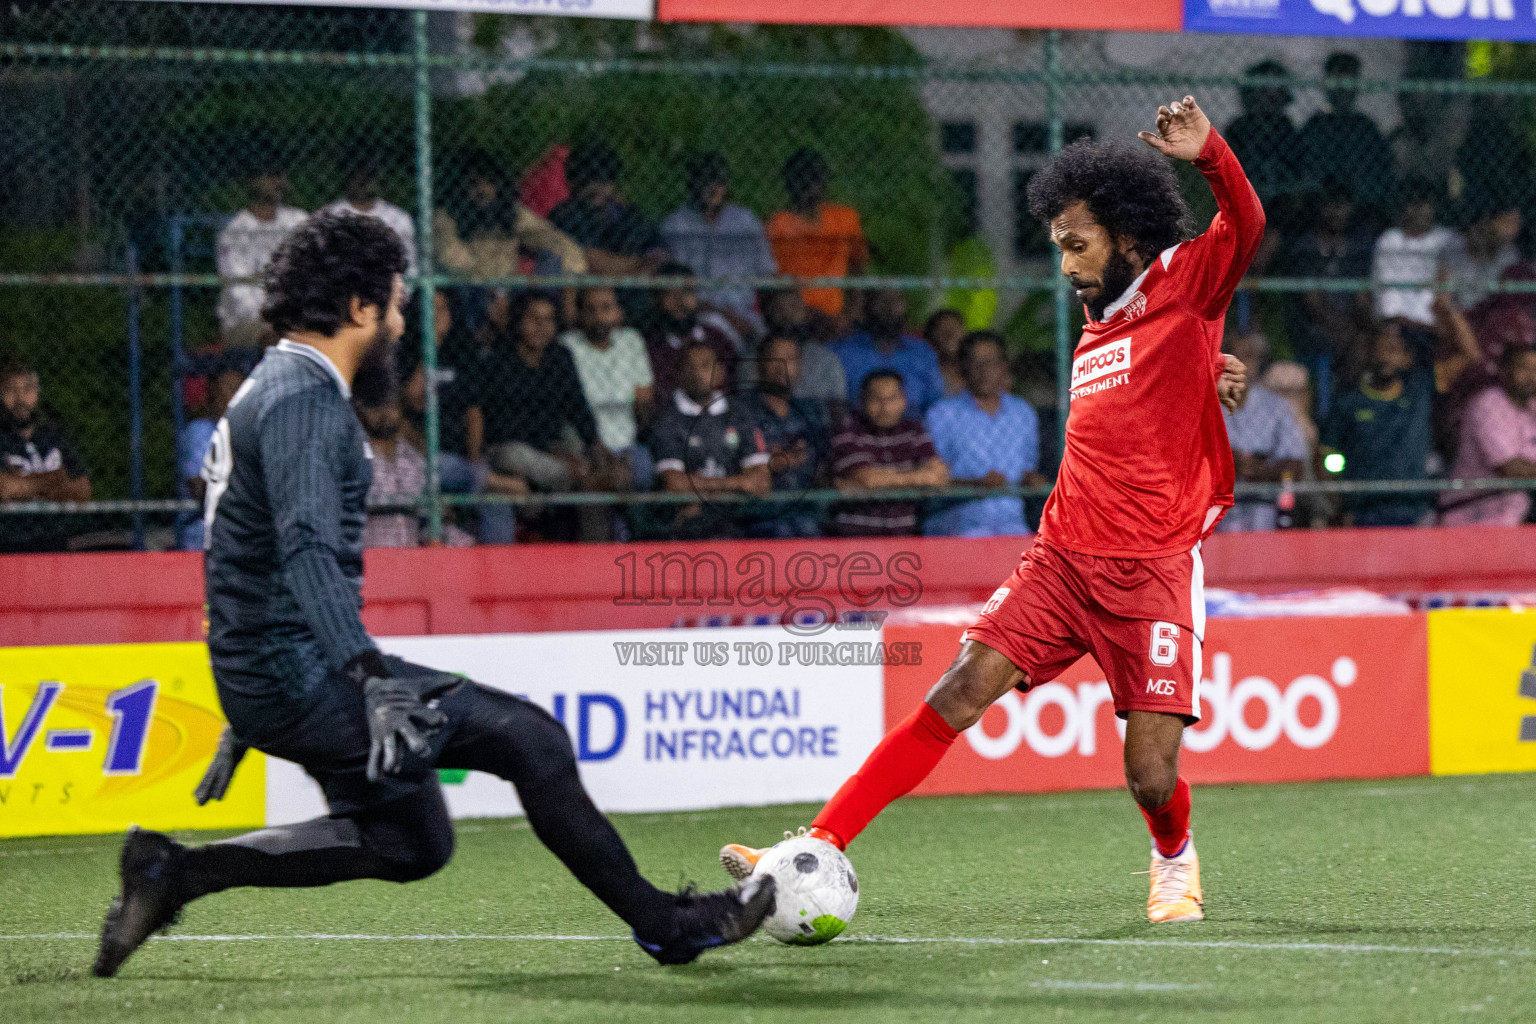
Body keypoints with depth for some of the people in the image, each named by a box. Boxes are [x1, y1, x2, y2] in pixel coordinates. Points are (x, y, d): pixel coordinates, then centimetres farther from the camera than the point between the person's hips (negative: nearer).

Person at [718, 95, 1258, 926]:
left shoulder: (1186, 288, -2)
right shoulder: (1094, 330, 18)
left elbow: (1245, 228, -20)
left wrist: (1208, 152, -38)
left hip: (1151, 576, -5)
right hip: (1062, 560, 5)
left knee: (1151, 777, -8)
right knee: (959, 693, -12)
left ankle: (1174, 861, 28)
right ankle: (817, 851, -17)